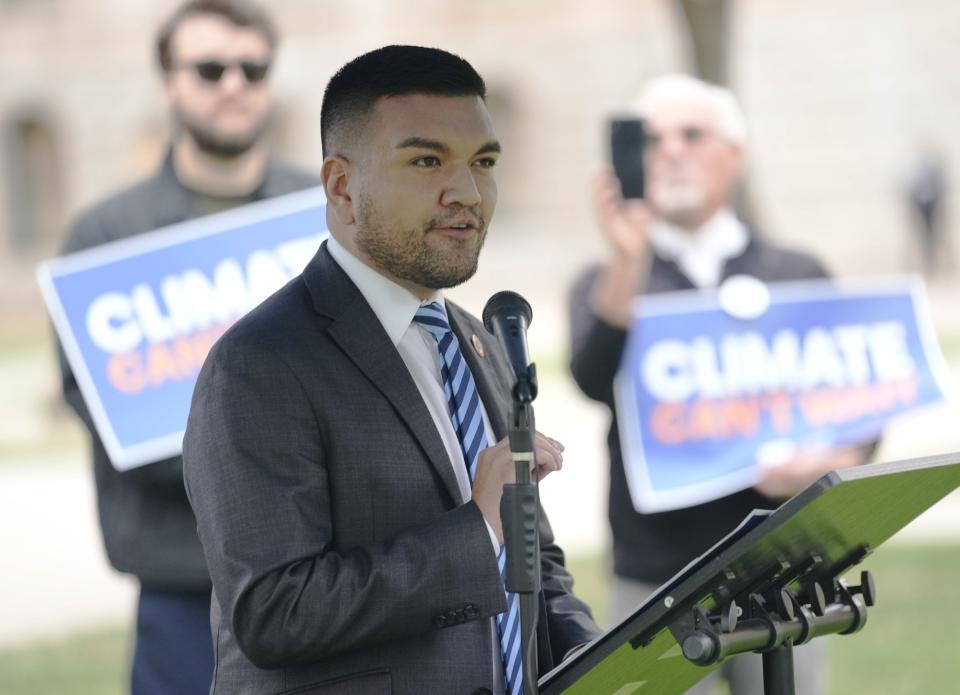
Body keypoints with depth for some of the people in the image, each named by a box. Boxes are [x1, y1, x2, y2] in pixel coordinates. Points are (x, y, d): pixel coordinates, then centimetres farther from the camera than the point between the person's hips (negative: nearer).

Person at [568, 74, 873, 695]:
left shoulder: (802, 277, 10)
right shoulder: (607, 285, 7)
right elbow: (596, 380, -13)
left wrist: (825, 463, -15)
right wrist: (628, 263, -27)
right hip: (655, 580, -1)